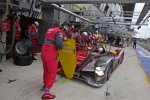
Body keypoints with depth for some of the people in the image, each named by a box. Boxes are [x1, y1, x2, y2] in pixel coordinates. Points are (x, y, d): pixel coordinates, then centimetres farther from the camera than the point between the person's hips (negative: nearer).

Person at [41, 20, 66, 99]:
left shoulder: (48, 30, 13)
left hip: (44, 52, 8)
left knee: (46, 70, 23)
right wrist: (61, 47, 0)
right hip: (51, 55, -7)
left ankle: (45, 85, 43)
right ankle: (46, 93, 5)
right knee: (52, 73, 3)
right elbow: (58, 44, -23)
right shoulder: (58, 31, -9)